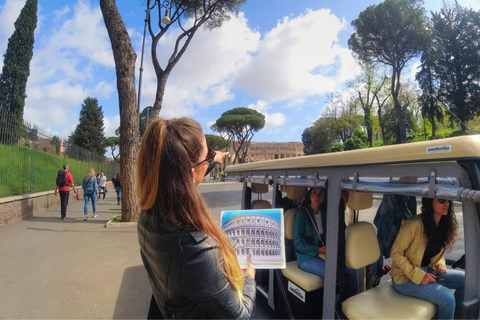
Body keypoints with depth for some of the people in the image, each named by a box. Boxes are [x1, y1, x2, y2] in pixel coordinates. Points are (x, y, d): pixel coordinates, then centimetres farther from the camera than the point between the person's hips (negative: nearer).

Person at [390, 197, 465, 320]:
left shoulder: (444, 223, 0)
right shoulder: (414, 224, -26)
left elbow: (437, 251, 15)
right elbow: (395, 253, -19)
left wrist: (440, 263, -5)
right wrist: (417, 275, -20)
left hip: (427, 271, 8)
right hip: (405, 278, -8)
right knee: (447, 298, -23)